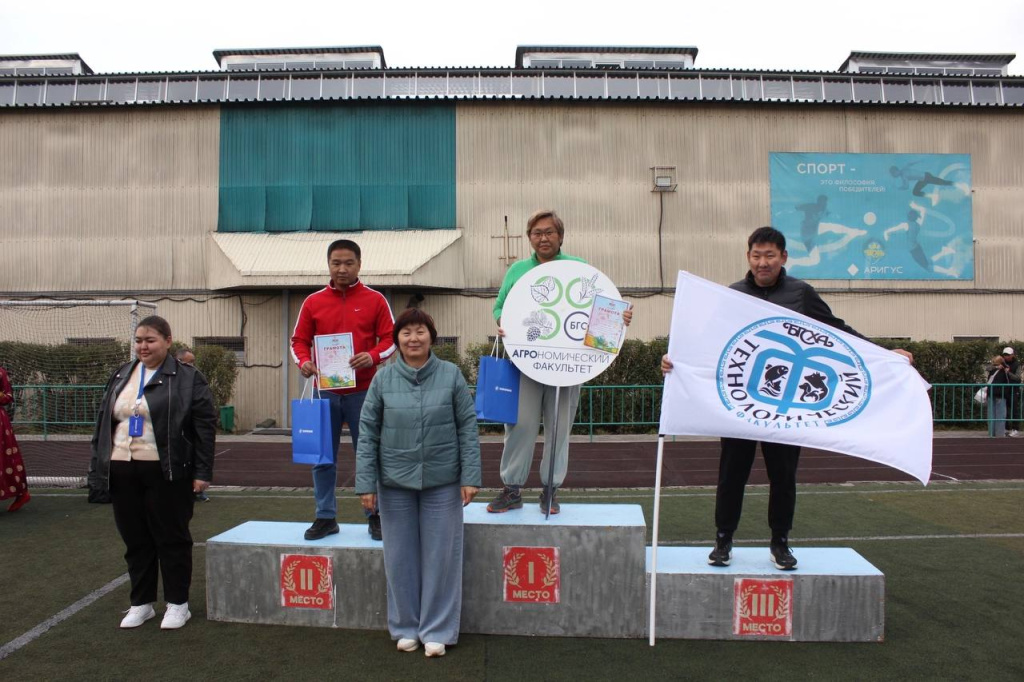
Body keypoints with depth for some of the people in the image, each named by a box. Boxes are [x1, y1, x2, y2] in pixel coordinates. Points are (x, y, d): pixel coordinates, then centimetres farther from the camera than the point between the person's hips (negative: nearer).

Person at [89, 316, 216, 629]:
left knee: (172, 538, 4)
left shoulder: (187, 378, -5)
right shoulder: (120, 376, 13)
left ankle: (178, 603, 17)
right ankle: (141, 603, 26)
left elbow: (205, 426, -8)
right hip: (122, 471, 5)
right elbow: (103, 423, 17)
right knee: (135, 540, 13)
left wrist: (203, 472, -12)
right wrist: (98, 465, 11)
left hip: (166, 473, -5)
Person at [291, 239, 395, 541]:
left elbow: (390, 338, 2)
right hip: (325, 391, 2)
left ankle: (375, 516, 15)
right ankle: (325, 517, 18)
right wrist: (303, 361, -10)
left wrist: (373, 356, -17)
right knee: (323, 458, 7)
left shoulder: (375, 300, 2)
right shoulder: (313, 302, 7)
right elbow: (299, 340, 10)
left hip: (362, 391, -2)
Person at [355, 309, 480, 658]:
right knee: (400, 556, 11)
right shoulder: (383, 379, -1)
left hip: (442, 482, -1)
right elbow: (367, 433, 0)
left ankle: (437, 630, 22)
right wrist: (366, 483, -3)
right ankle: (405, 626, 29)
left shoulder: (451, 375, -3)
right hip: (395, 482, 1)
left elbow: (467, 428, -1)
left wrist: (470, 476, -6)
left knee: (440, 556, 6)